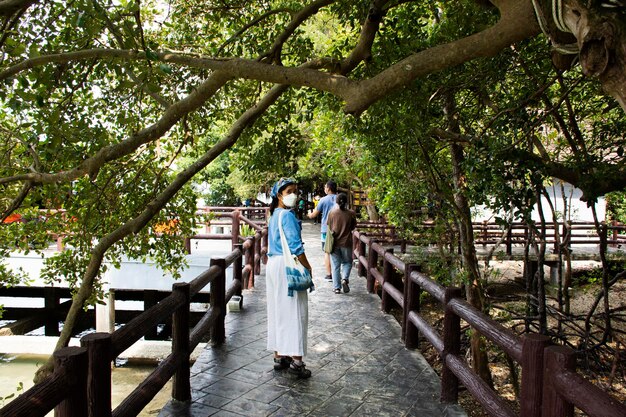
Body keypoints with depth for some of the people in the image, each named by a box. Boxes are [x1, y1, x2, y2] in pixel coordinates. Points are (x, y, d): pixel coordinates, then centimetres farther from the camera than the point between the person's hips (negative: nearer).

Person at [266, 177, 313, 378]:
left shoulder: (274, 215, 14)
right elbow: (296, 246, -18)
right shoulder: (287, 215, -14)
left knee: (277, 310, 12)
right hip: (287, 265, -9)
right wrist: (308, 267, -11)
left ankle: (279, 356, 20)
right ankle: (296, 360, -3)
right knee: (294, 311, -5)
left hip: (273, 264, 10)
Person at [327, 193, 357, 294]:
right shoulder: (351, 213, -8)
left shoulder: (332, 213, -7)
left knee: (336, 265, 9)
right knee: (347, 262, 19)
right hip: (346, 243, 0)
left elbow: (329, 228, 2)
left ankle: (336, 287, 11)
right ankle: (345, 279, -4)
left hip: (334, 243, 1)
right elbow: (353, 227, 4)